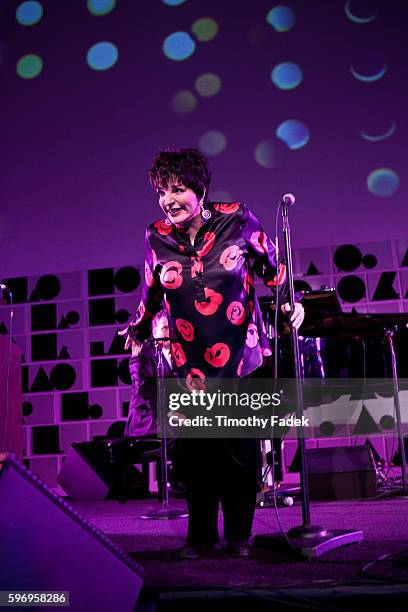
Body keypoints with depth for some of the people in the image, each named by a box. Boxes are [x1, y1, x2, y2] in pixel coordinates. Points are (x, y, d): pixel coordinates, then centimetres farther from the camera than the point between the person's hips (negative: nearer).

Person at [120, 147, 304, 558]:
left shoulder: (237, 219, -6)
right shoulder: (156, 237, -1)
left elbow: (271, 263, 9)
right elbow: (151, 290, 16)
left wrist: (288, 300, -3)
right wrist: (137, 330, 27)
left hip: (242, 356, -1)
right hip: (191, 363, 1)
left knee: (241, 451, 5)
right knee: (197, 451, 3)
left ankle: (239, 534, 22)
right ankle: (200, 534, 21)